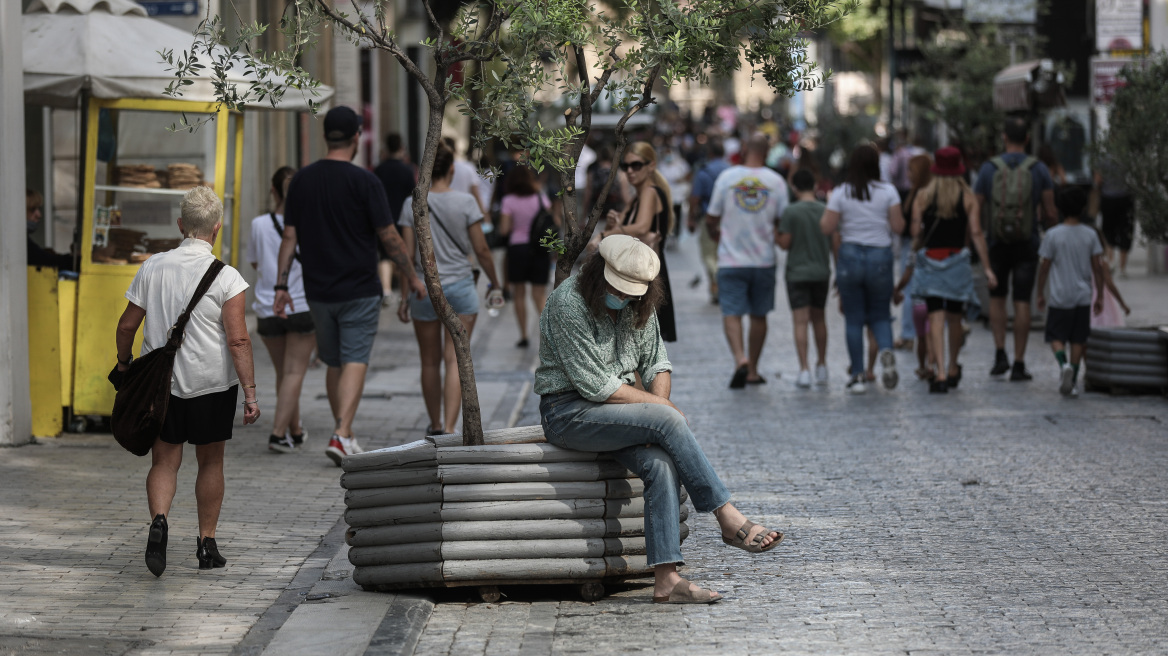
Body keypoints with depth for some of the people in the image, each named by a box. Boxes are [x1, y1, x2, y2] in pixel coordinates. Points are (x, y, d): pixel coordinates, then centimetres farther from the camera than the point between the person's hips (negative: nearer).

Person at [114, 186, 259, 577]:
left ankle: (159, 521, -20)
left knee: (164, 461, 7)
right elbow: (238, 341, -15)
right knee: (210, 462, 13)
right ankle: (207, 544, 17)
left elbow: (127, 326, 4)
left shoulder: (152, 268, -1)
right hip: (212, 384, -2)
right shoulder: (226, 278, -11)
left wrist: (124, 362, 22)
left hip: (159, 382, 2)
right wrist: (250, 393, -12)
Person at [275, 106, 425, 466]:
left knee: (334, 364, 15)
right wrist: (411, 276, 5)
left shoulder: (301, 180, 2)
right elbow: (389, 237, -8)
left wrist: (281, 286, 6)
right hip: (359, 289, -4)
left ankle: (346, 437, 24)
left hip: (318, 291, 4)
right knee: (354, 362, -5)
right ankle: (341, 435, -20)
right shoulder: (364, 182, -11)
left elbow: (289, 236, 2)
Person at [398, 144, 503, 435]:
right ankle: (449, 428, -15)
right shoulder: (465, 202, -6)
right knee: (456, 359, -3)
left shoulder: (412, 204, -3)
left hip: (424, 288, 2)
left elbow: (407, 254, -2)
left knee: (430, 362, 14)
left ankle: (435, 425, 27)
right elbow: (481, 250, -3)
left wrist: (405, 296, 4)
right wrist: (495, 283, 12)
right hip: (460, 286, -2)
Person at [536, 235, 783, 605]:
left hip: (616, 412, 7)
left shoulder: (639, 306, 5)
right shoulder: (567, 305, -17)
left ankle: (666, 581, -29)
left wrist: (659, 402, -7)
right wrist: (661, 407, -13)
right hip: (569, 413, -7)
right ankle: (729, 519, -24)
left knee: (661, 465, -24)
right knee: (667, 421, -28)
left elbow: (656, 361, 15)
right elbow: (596, 385, -19)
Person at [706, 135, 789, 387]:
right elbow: (782, 220, 1)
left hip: (731, 260, -2)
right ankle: (753, 371, 20)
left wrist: (719, 235, 22)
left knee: (731, 313, -3)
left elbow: (711, 218, 1)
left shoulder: (726, 177, -4)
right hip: (764, 260, 2)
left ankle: (740, 359, -26)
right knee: (759, 315, 13)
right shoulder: (776, 181, -3)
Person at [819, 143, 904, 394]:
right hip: (880, 256, 1)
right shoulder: (888, 192, -3)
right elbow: (898, 226, -4)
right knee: (880, 314, 13)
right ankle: (886, 350, -18)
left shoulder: (841, 193, -4)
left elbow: (826, 228, -5)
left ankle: (858, 376, 4)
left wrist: (828, 208, 12)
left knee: (854, 319, 7)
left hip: (849, 255, 0)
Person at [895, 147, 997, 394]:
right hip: (958, 260, 1)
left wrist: (910, 268, 12)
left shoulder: (923, 196, 1)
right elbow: (976, 234, -6)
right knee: (955, 318, 16)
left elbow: (915, 235, -1)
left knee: (936, 318, -4)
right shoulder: (968, 197, 0)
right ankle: (953, 369, 31)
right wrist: (987, 268, -5)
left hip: (929, 261, -1)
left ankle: (940, 373, -18)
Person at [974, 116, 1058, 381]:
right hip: (1027, 246, 0)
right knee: (1022, 302, 2)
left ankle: (1000, 353, 4)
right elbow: (1050, 214, -4)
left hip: (997, 244, 0)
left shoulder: (989, 168, -4)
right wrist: (1044, 218, 19)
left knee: (997, 298, 17)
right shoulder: (1039, 170, -4)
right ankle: (1019, 364, 1)